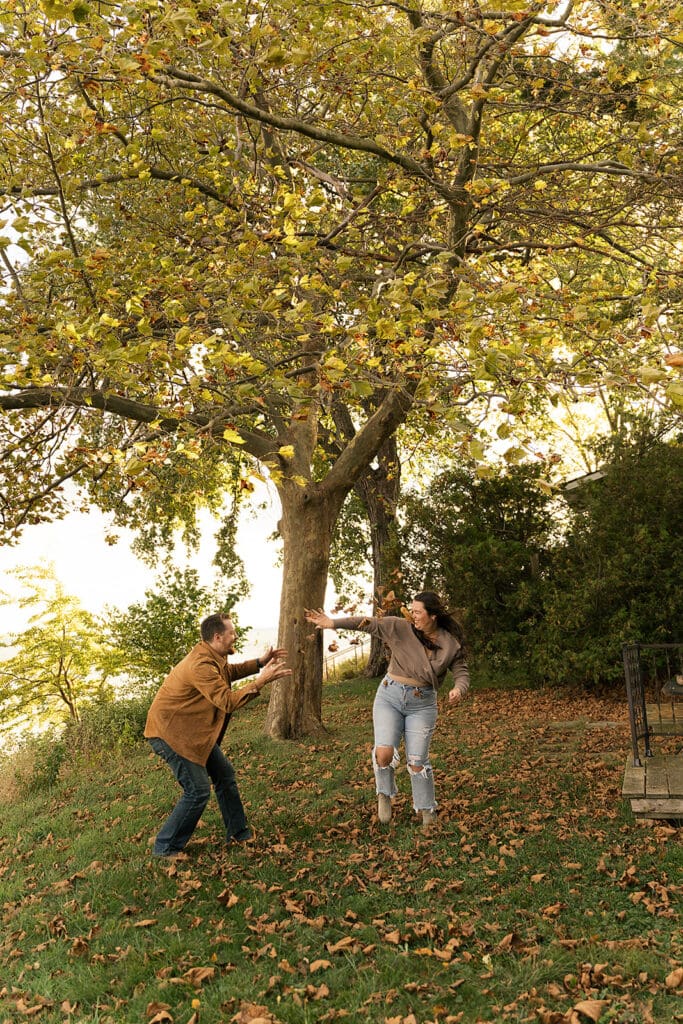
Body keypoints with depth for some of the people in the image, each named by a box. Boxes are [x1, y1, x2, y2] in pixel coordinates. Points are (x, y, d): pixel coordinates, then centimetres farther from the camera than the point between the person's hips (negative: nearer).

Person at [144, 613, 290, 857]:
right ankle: (165, 848, 8)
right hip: (169, 732, -10)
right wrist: (261, 681, -30)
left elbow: (229, 672, 21)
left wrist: (260, 662, 8)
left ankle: (238, 833, 26)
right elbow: (228, 702, -32)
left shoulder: (211, 655, 2)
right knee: (198, 791, -7)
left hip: (193, 730, 10)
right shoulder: (200, 665, -29)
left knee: (225, 774, 13)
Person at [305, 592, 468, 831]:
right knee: (384, 753, -14)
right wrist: (333, 623, -17)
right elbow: (368, 623, -10)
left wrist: (458, 689, -24)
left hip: (422, 704, 0)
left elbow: (462, 672, -1)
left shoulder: (451, 643, -2)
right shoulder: (400, 627, -4)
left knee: (417, 762, -1)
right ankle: (385, 794, 18)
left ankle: (427, 812, 22)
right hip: (390, 696, 0)